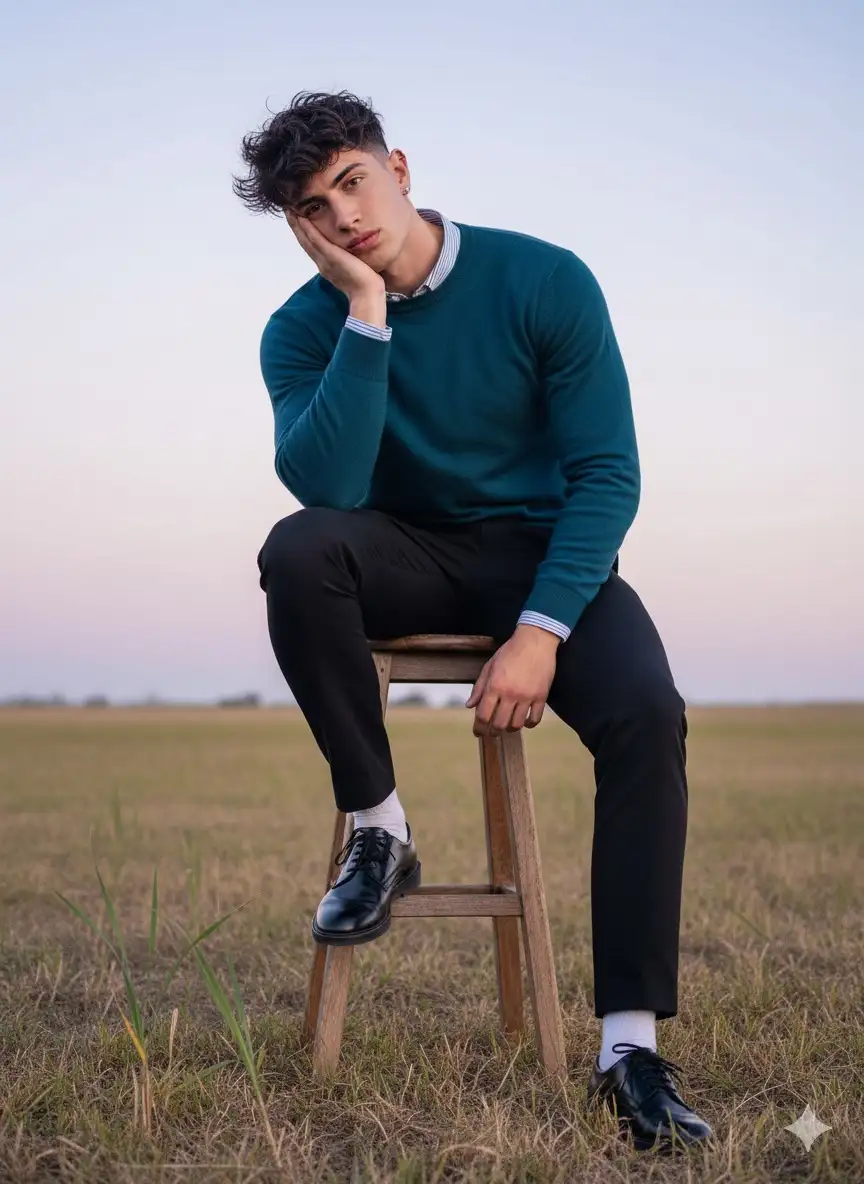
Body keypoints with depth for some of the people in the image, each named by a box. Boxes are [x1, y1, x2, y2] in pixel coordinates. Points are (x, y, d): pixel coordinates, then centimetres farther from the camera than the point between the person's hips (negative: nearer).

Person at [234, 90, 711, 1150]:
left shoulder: (543, 283, -10)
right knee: (297, 549, -33)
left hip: (543, 551, -1)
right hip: (406, 556, 1)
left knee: (646, 715, -29)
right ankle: (377, 827, -14)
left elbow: (607, 473, -12)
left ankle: (630, 1044, -24)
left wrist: (539, 632, -23)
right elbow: (324, 486, -24)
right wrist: (367, 314, -27)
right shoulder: (305, 330, -6)